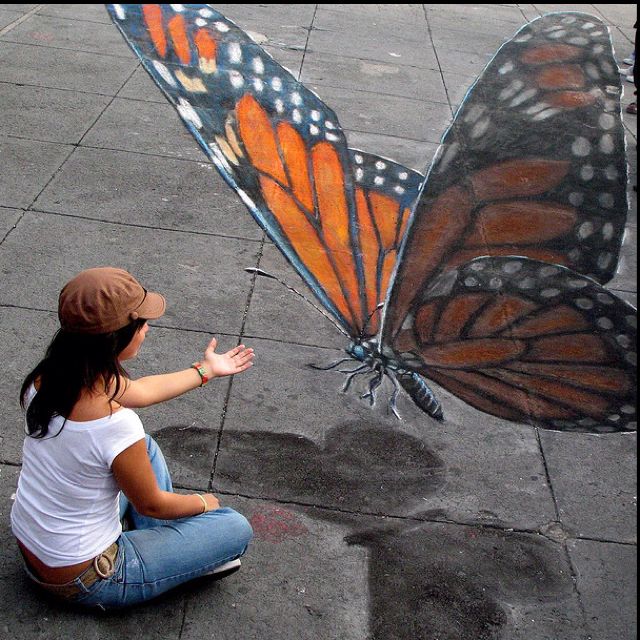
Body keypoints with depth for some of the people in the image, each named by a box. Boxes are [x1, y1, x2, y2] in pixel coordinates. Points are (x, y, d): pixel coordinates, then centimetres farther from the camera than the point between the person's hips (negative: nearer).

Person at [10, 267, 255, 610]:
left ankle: (166, 549, 19)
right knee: (237, 529, -1)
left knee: (146, 448, 23)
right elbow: (152, 505, -15)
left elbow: (140, 391, 7)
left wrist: (206, 370, 20)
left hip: (29, 549, 8)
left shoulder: (48, 377, -11)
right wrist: (203, 502, 6)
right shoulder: (116, 425, -35)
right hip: (81, 580, -7)